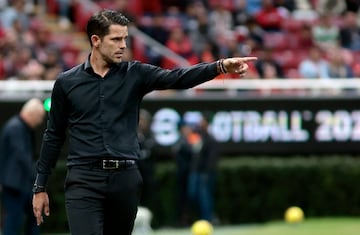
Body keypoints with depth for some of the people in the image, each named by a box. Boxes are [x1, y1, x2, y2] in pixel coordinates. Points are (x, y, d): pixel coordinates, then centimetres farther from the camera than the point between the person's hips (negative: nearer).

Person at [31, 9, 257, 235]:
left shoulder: (135, 74, 7)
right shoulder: (67, 82, 5)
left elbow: (178, 78, -8)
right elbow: (54, 136, 11)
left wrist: (221, 66, -25)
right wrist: (40, 186, 11)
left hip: (126, 179, 2)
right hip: (84, 181, -2)